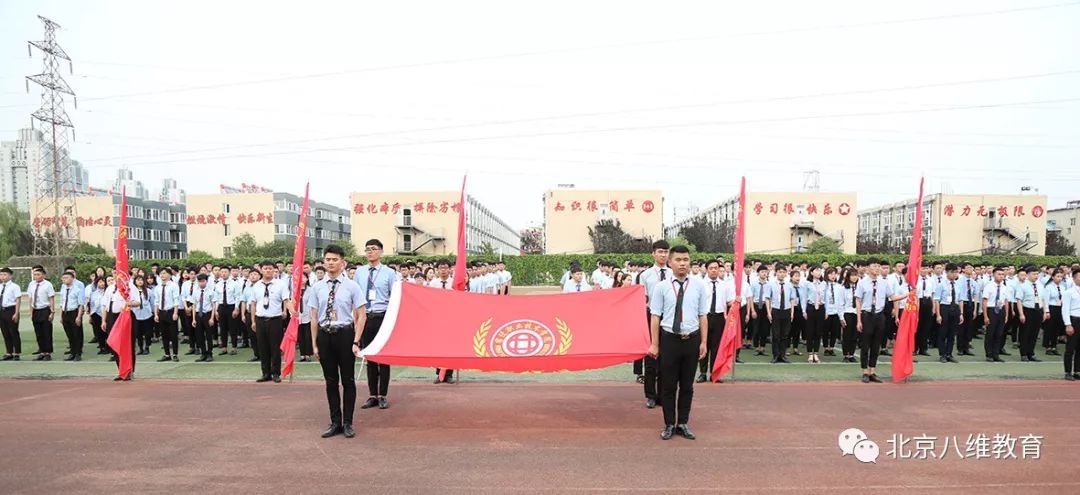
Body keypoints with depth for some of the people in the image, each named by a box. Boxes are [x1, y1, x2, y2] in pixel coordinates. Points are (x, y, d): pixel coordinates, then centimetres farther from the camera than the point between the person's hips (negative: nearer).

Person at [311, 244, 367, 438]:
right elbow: (314, 317, 8)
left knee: (348, 380, 5)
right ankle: (335, 422, 23)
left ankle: (347, 423, 18)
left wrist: (356, 342, -9)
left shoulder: (352, 286, -3)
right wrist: (314, 344, 4)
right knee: (330, 381, 10)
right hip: (324, 335, 3)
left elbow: (361, 316, -3)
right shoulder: (317, 288, 5)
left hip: (345, 334, -2)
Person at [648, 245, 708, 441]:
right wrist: (654, 344, -3)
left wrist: (704, 342, 1)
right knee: (668, 385, 7)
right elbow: (655, 316, -3)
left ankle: (683, 423, 27)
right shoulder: (661, 286, -4)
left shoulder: (699, 285, 0)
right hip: (669, 338, -1)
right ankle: (669, 424, 22)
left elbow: (703, 315, 3)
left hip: (692, 339, 2)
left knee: (687, 385, 12)